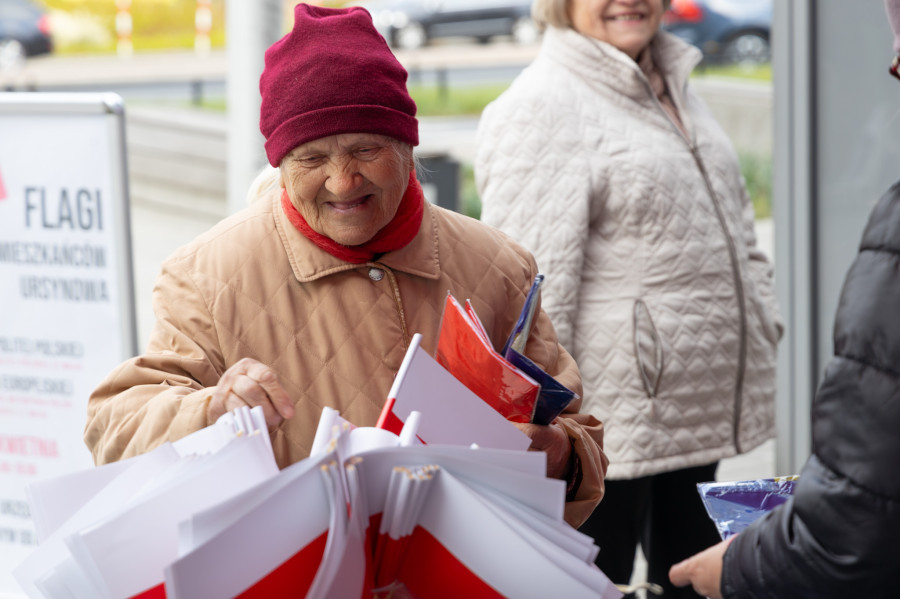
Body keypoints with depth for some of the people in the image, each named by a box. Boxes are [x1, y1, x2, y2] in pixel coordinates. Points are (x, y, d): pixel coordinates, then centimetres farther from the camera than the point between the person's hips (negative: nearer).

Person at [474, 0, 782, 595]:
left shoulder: (675, 88, 15)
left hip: (698, 407, 9)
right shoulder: (541, 107, -14)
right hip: (608, 428, -9)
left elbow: (736, 220, 26)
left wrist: (765, 316, 17)